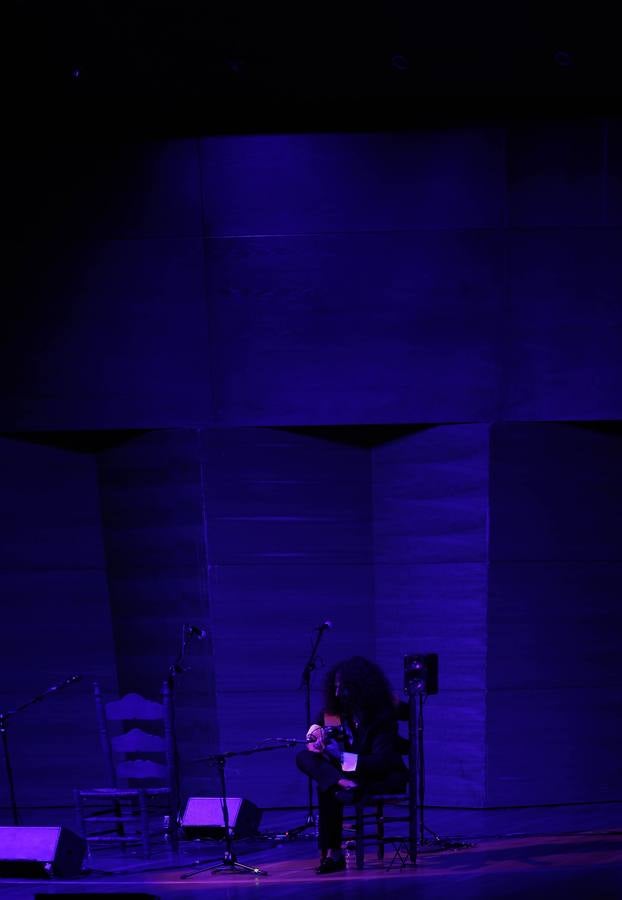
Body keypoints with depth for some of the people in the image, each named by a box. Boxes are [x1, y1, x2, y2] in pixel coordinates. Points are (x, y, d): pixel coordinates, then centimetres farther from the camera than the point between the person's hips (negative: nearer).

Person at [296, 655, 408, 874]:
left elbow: (381, 761, -28)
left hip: (385, 776, -7)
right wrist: (315, 732, -11)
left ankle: (333, 852, -28)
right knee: (304, 757, -21)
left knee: (327, 790, -34)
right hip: (350, 772, 7)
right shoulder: (336, 710, -2)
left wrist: (342, 757, -34)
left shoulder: (382, 714, -20)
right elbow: (317, 725, 14)